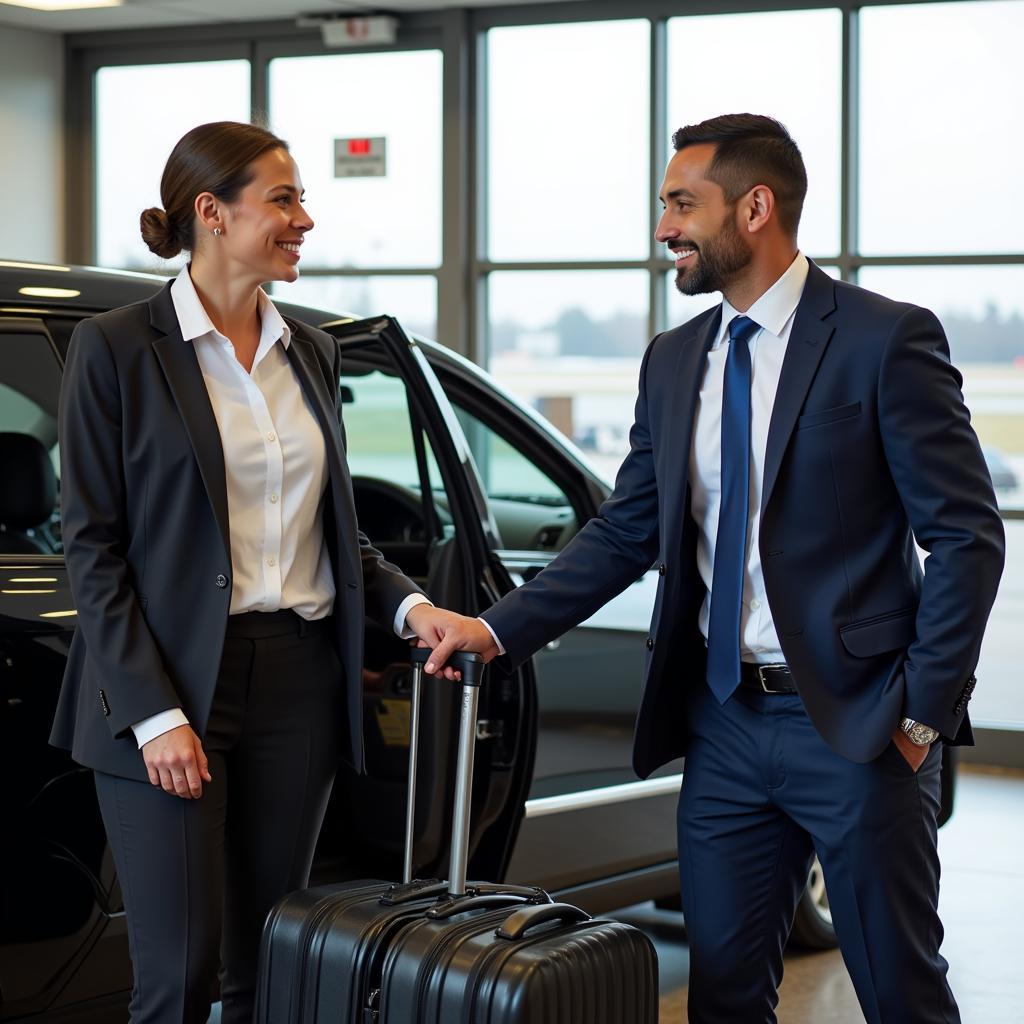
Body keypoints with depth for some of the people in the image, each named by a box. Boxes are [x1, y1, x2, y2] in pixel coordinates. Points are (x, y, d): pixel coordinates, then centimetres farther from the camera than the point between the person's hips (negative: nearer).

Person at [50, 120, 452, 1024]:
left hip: (298, 680, 5)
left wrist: (408, 602, -1)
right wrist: (153, 713, -15)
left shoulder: (311, 352, 11)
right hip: (168, 686, -5)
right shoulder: (118, 348, -5)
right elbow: (93, 547, -8)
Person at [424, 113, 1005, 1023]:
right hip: (725, 724, 6)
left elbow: (967, 537, -9)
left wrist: (924, 711, -12)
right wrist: (498, 629, 2)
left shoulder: (886, 341, -9)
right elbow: (624, 535, 13)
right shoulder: (674, 361, 10)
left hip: (855, 725, -5)